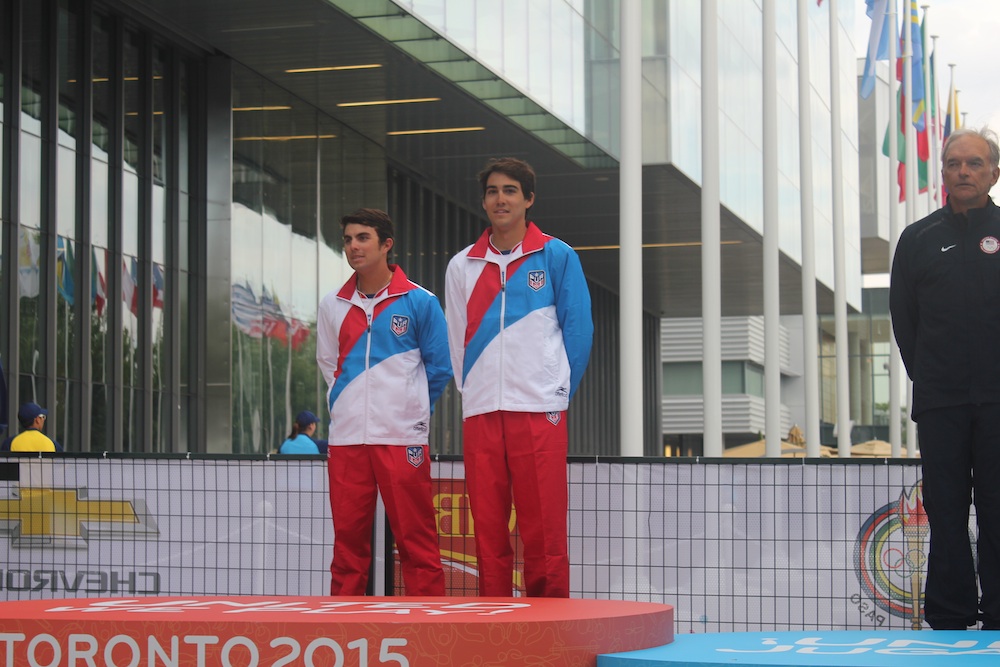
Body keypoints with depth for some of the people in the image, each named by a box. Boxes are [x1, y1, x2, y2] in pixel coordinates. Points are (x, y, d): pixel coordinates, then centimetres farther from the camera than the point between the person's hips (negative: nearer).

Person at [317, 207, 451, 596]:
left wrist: (409, 409, 8)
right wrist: (344, 406, 13)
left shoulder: (419, 302, -1)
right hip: (346, 439, 4)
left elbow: (439, 367, 4)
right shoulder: (333, 306, 11)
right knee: (347, 539, 5)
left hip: (402, 438, -4)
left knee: (416, 541, -3)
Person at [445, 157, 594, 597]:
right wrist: (471, 391, 8)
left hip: (539, 412, -3)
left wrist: (559, 393, 1)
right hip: (480, 413, 3)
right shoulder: (462, 266, 13)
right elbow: (456, 341, 17)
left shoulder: (557, 257, 3)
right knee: (487, 531, 4)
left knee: (544, 532, -5)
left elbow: (578, 329, 3)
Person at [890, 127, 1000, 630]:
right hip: (939, 402, 2)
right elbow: (903, 318, 13)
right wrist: (927, 377, 5)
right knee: (946, 514, 2)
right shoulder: (919, 239, 11)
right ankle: (949, 622, 5)